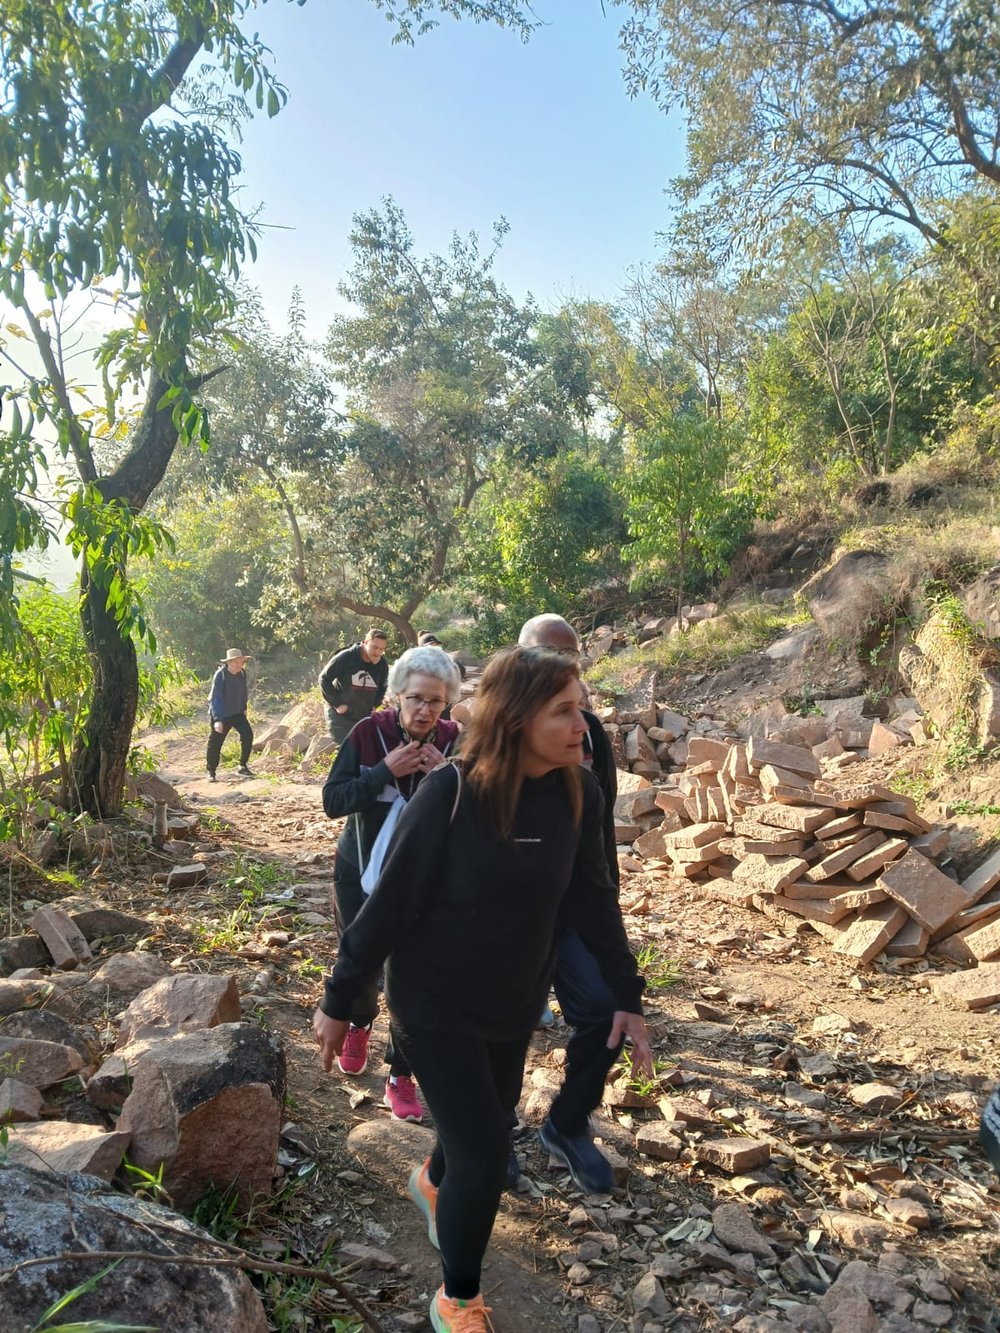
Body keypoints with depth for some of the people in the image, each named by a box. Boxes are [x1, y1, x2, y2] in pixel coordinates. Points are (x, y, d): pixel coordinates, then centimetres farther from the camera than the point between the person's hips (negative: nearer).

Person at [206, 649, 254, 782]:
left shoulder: (242, 673, -4)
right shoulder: (220, 675, -22)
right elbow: (216, 698, -24)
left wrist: (244, 708, 18)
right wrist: (217, 719, -28)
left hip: (237, 712, 5)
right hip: (221, 714, -5)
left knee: (247, 735, -8)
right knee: (215, 743, 2)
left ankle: (243, 766, 6)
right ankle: (211, 772, 19)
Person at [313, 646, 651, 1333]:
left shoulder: (578, 794, -12)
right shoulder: (450, 794, -27)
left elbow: (593, 897, 0)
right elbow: (390, 903, -19)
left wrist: (627, 994, 2)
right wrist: (339, 1002, -10)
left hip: (516, 1003, 5)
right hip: (435, 1003, -5)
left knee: (491, 1125, 23)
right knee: (485, 1154, -4)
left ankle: (434, 1181, 59)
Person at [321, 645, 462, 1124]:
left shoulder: (453, 741, -12)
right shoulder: (368, 733, -16)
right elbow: (332, 801, -18)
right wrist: (384, 771, -30)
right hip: (360, 874, 0)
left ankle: (401, 1076, 20)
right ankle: (359, 1025, 49)